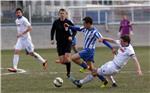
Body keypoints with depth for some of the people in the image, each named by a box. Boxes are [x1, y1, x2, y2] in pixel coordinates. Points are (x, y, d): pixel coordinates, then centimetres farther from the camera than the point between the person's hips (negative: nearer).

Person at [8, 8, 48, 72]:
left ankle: (43, 61, 18)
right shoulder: (17, 20, 11)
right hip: (20, 39, 7)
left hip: (26, 39, -7)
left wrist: (21, 34, -25)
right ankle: (14, 68, -11)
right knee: (16, 51, -7)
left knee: (31, 53, 0)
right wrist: (19, 35, 15)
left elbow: (30, 28, -23)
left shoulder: (24, 20, -15)